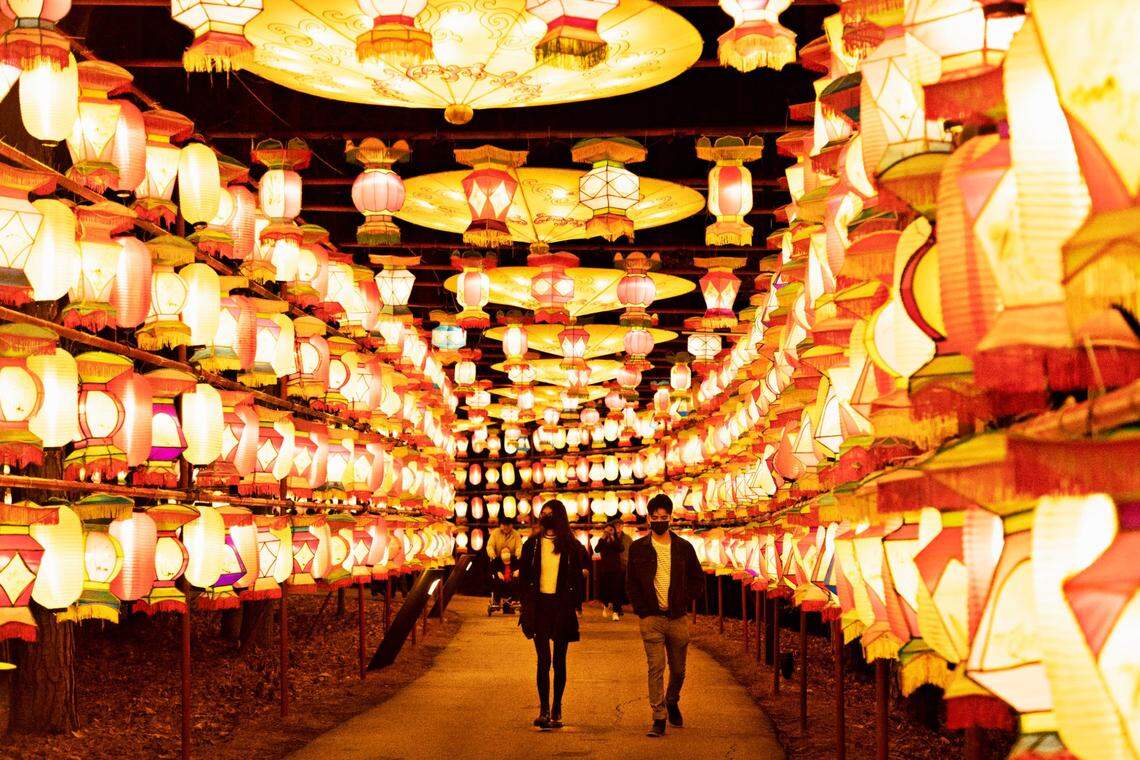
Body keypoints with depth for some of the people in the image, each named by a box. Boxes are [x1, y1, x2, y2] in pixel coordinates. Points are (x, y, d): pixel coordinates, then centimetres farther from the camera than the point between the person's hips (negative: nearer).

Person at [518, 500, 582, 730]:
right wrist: (527, 606, -2)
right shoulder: (532, 544, 6)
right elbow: (523, 577, 7)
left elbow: (577, 579, 5)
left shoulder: (570, 546, 3)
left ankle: (556, 710, 14)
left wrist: (570, 606, -5)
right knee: (544, 659, -7)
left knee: (559, 661, 6)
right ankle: (544, 710, -5)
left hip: (561, 607, 0)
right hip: (540, 606, 0)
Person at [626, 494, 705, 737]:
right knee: (656, 668, -8)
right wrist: (642, 611, -1)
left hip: (678, 617, 1)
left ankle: (672, 702, 39)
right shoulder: (638, 548, 4)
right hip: (652, 618, -1)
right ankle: (659, 719, -6)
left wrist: (684, 602, 1)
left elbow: (698, 580, 12)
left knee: (678, 669, 11)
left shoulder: (684, 548, 5)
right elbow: (631, 583, 8)